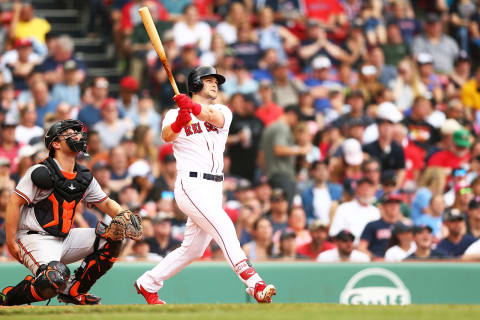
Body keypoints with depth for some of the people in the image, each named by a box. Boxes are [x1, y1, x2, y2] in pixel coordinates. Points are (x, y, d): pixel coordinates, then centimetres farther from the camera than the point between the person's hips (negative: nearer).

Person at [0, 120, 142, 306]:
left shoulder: (84, 177, 11)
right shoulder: (41, 172, -12)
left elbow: (105, 203, 19)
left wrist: (123, 214, -4)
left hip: (65, 239, 8)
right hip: (35, 239, -8)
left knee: (112, 237, -1)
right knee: (55, 279, -33)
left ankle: (73, 290, 4)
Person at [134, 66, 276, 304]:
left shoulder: (223, 111, 13)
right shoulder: (175, 114, 6)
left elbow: (215, 117, -12)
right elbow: (166, 136, -16)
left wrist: (192, 106, -31)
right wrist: (179, 123, -37)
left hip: (214, 188, 6)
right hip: (191, 184, -6)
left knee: (193, 249, 11)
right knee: (223, 226, -23)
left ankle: (147, 284, 25)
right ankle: (254, 284, -34)